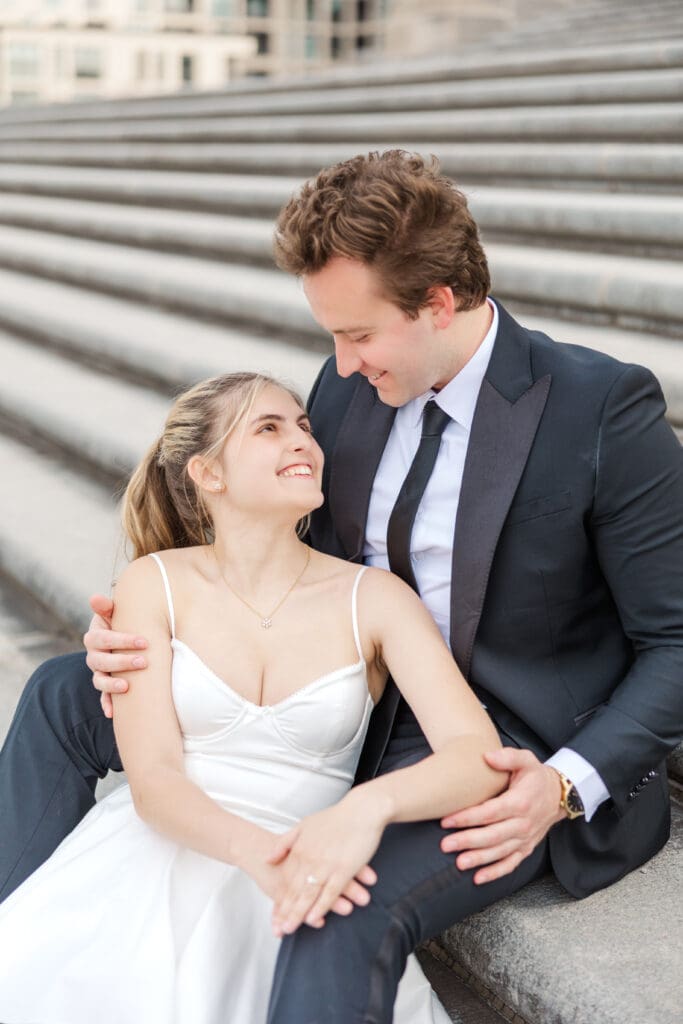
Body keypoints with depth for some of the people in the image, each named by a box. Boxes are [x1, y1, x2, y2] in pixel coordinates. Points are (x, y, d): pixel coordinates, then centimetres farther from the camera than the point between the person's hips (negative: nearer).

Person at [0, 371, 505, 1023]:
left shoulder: (372, 598, 1)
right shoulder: (155, 584, 3)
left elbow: (479, 760, -10)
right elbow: (152, 780, -5)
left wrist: (369, 805, -32)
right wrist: (255, 849, -26)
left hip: (301, 884, 0)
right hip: (154, 860, 0)